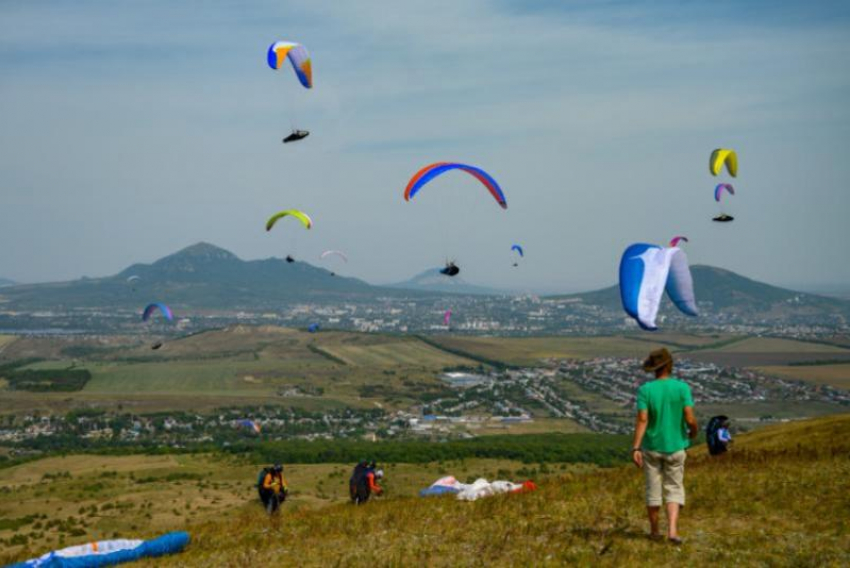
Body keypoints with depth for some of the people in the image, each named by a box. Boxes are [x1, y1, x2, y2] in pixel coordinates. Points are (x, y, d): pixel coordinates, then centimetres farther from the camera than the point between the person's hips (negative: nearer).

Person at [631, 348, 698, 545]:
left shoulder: (645, 390, -10)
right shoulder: (682, 387, -10)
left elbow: (642, 420, -17)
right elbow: (690, 419, -14)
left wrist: (635, 448, -18)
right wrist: (694, 432, 8)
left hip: (651, 447, 1)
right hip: (675, 447, 0)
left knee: (654, 489, 13)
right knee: (674, 489, 9)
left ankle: (654, 531, 22)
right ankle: (672, 530, -9)